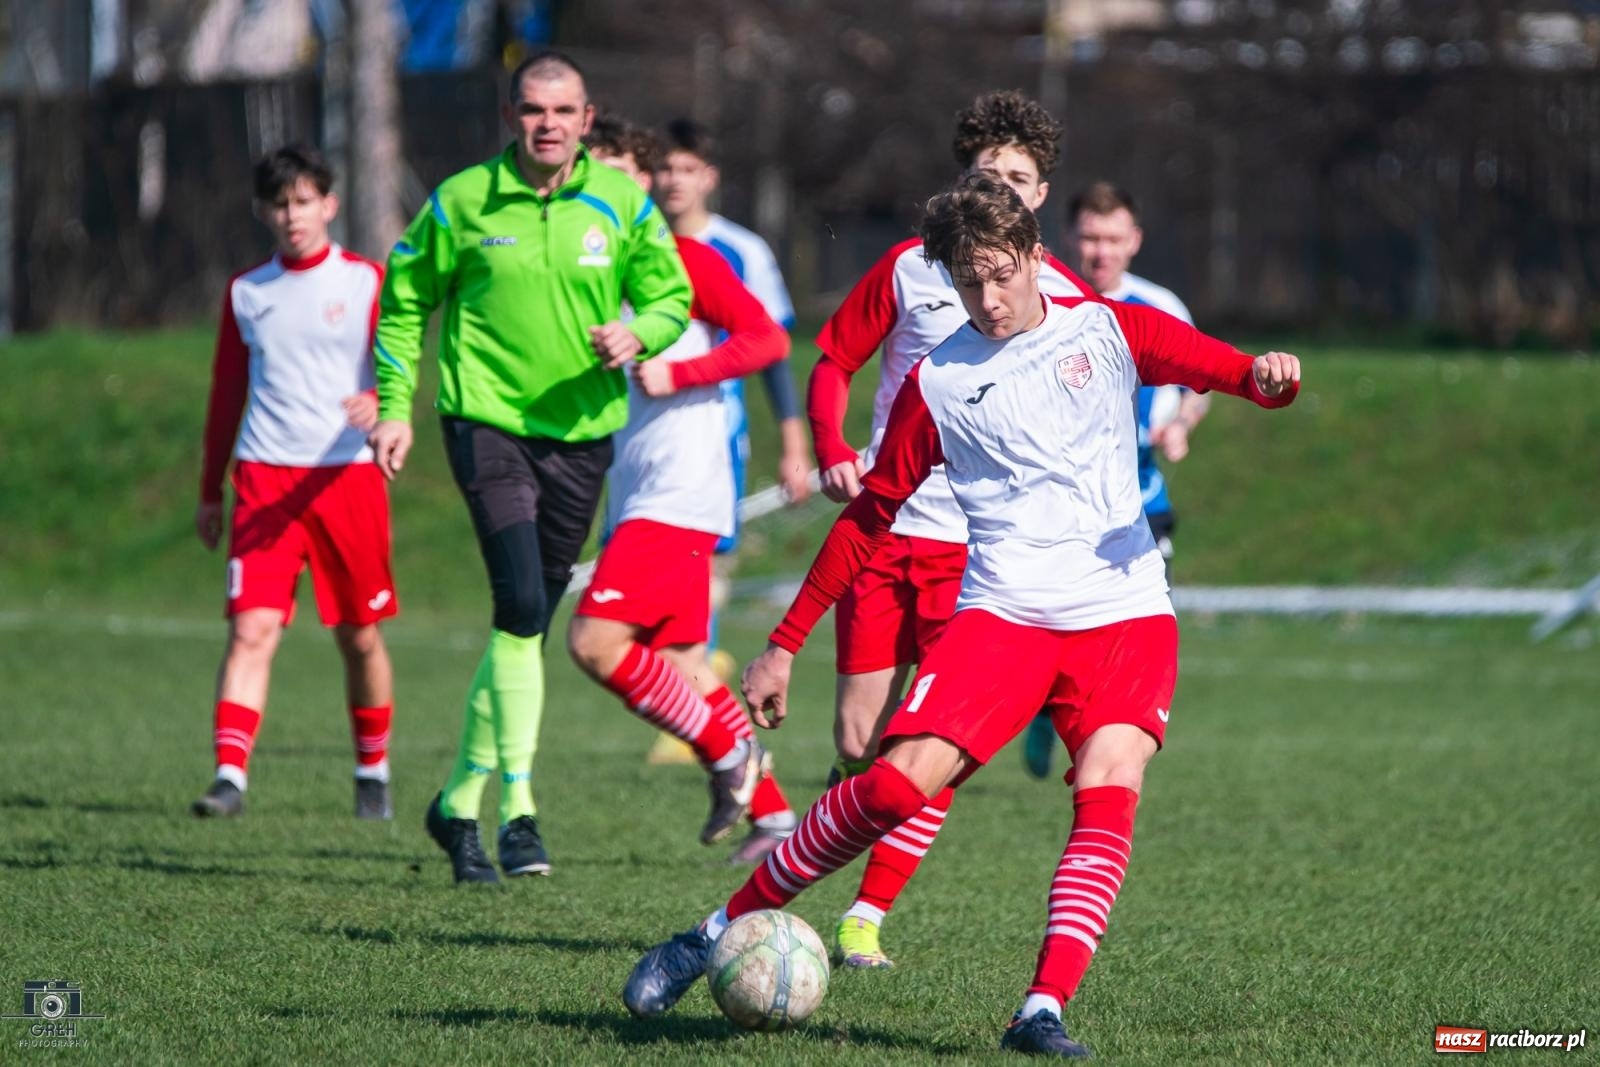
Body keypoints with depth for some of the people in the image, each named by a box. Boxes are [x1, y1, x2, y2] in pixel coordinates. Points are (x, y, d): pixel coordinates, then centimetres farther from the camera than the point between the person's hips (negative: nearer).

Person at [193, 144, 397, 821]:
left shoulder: (365, 281, 4)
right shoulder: (246, 293, 12)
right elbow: (227, 395, 20)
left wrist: (377, 402, -27)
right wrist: (210, 491, 22)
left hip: (347, 474, -1)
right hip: (264, 478, 1)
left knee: (359, 636, 7)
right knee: (252, 627, -14)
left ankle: (373, 773, 25)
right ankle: (230, 776, -21)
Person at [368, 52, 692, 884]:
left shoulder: (621, 204, 1)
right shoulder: (463, 202, -4)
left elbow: (672, 297, 9)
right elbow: (405, 301, 7)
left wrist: (637, 334, -13)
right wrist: (394, 406, 1)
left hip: (582, 430, 4)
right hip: (486, 420, -4)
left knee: (527, 621, 10)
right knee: (522, 606, -19)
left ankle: (461, 801, 24)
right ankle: (517, 809, -17)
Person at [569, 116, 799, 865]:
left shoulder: (684, 260, -5)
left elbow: (767, 339, -12)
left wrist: (678, 375, -20)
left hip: (678, 492, -8)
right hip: (632, 497, 8)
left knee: (595, 639, -18)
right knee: (675, 667, 6)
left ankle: (731, 752, -5)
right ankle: (771, 812, 14)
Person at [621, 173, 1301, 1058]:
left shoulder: (1107, 330, 8)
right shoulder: (937, 382, 8)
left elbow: (1227, 370, 3)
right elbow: (869, 516, 14)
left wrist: (1267, 376, -23)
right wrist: (784, 644, 14)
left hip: (1124, 612, 1)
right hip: (1002, 611, 0)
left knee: (1108, 796, -23)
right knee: (901, 780, -17)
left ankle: (1043, 1013, -24)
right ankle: (721, 931, -3)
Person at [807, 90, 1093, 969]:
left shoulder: (1069, 300, 2)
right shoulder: (911, 268, 4)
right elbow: (834, 359, 12)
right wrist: (833, 451, -5)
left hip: (982, 546, -1)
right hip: (885, 529, 1)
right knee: (857, 743, 0)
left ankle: (868, 917, -3)